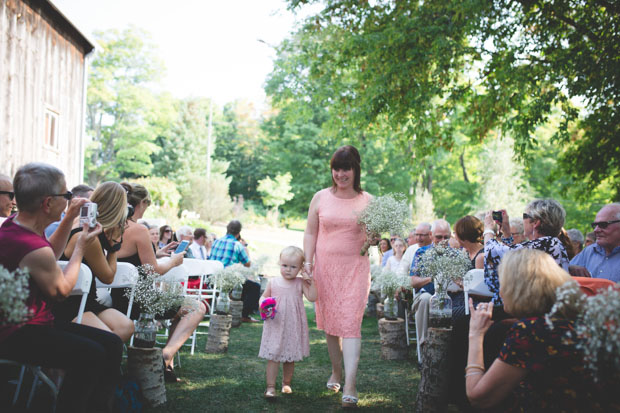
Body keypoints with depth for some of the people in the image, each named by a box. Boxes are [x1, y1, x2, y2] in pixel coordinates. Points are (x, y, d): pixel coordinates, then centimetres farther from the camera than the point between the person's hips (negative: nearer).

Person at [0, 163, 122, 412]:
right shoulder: (32, 247, -26)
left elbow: (50, 256, 25)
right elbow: (62, 290, -9)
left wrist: (69, 219, 13)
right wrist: (81, 248, 2)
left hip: (33, 321, 10)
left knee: (111, 345, -2)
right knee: (90, 354, -29)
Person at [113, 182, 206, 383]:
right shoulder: (139, 230, -18)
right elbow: (154, 270, -15)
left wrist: (157, 253, 24)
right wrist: (174, 261, 3)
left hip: (118, 299, 9)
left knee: (181, 307, 28)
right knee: (197, 308, 0)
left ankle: (167, 364, 20)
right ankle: (167, 354, -16)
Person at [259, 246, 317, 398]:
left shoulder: (300, 283, -1)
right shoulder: (273, 282, 1)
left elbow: (312, 298, -10)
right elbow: (263, 297, 11)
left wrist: (311, 281, -16)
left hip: (293, 327, 1)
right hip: (275, 326, -1)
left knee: (290, 358, 12)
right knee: (273, 357, -4)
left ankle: (286, 383, 31)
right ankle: (270, 387, 1)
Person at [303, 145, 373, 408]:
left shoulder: (367, 201, 3)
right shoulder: (321, 198, 4)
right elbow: (310, 233, 7)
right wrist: (308, 261, -2)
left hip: (355, 268, -2)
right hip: (325, 267, 2)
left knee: (350, 324, -10)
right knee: (329, 322, 11)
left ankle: (350, 386, -13)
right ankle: (336, 372, 30)